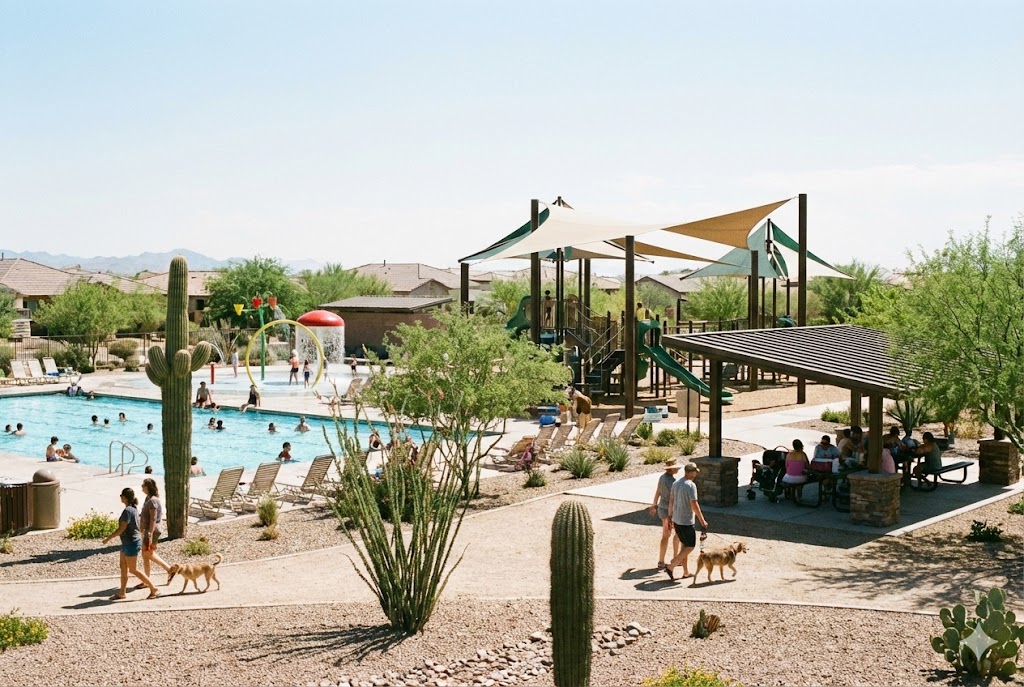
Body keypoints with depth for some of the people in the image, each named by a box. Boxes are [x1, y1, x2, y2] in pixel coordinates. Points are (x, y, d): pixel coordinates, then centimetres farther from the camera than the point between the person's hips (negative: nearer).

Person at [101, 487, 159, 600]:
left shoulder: (128, 511, -21)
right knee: (123, 566, 14)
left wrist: (108, 539, -14)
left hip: (131, 543, -10)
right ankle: (122, 593, 20)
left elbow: (121, 529, -22)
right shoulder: (134, 508, 8)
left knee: (133, 570, -3)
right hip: (128, 543, 10)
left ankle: (153, 589, 0)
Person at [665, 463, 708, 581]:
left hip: (676, 520, 8)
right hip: (686, 521, -8)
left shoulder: (675, 483, 6)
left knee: (685, 545, 18)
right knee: (690, 547, 2)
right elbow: (694, 505, -21)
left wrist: (670, 516, 22)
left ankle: (686, 572, 21)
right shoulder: (691, 485, -18)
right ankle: (670, 567, -5)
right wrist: (702, 521, -15)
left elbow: (671, 501, 13)